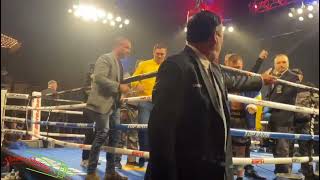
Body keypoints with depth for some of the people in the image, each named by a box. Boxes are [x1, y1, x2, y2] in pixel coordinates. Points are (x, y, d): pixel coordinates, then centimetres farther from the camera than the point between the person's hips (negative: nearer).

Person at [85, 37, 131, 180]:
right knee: (102, 134, -11)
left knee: (114, 136, 8)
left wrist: (126, 88, 13)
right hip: (102, 103, -9)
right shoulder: (105, 58, -7)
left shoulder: (119, 64, 20)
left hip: (114, 104, 9)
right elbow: (99, 78, -22)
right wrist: (118, 87, -22)